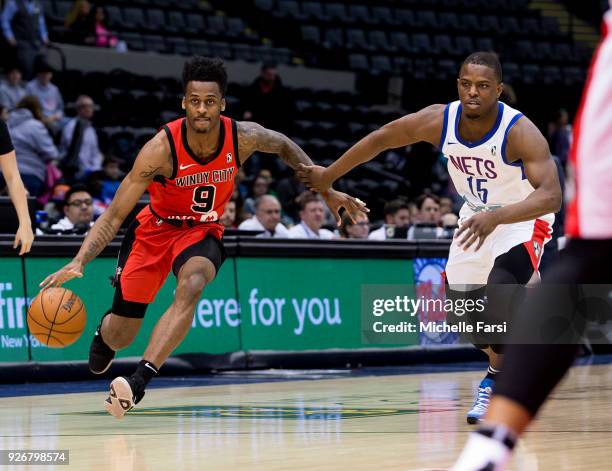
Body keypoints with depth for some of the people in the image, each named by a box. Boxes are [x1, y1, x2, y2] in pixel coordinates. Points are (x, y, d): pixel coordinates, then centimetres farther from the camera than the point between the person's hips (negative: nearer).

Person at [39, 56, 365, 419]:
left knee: (191, 287, -34)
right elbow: (115, 215, -28)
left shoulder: (243, 137, -21)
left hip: (203, 232, 1)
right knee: (121, 335, 2)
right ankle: (104, 334, 43)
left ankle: (140, 381, -38)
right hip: (155, 229, -1)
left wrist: (327, 191, 7)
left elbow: (283, 146, 6)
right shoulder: (162, 148, -29)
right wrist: (79, 262, -42)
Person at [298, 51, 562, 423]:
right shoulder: (439, 120, -19)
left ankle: (497, 380, -11)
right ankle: (505, 362, 35)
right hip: (478, 217, 6)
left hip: (523, 219, -6)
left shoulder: (520, 132, -33)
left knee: (500, 288, -30)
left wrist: (497, 217, -57)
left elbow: (552, 196, -42)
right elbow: (382, 139, -3)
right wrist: (329, 175, 6)